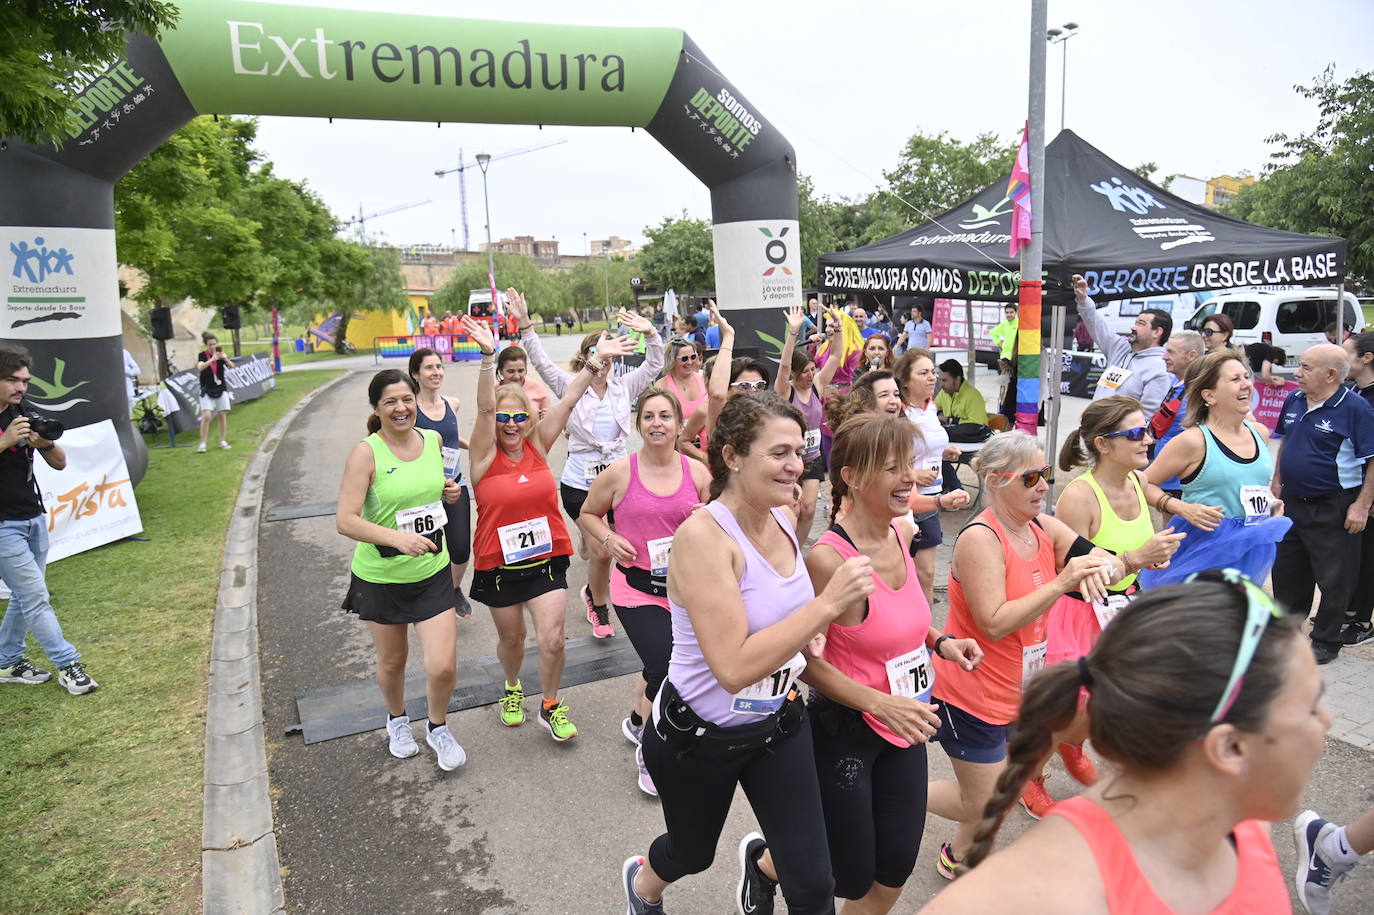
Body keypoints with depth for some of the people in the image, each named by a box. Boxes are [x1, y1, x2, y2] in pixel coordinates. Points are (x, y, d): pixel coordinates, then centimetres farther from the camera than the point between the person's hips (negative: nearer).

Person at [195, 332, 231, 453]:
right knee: (206, 416, -11)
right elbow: (200, 368, -25)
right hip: (207, 390, -2)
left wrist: (225, 359, -34)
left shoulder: (220, 353, -1)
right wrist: (212, 359, -38)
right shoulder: (202, 355, -6)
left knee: (223, 415, 3)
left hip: (221, 389, 2)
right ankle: (202, 444, -7)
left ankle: (223, 441, 13)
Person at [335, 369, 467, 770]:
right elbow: (346, 520, -22)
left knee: (443, 666, -5)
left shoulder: (433, 440, -1)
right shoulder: (366, 453, -16)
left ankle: (438, 728, 26)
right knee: (392, 661, 17)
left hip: (432, 572, 3)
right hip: (380, 577, -2)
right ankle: (397, 719, 49)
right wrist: (397, 537, -36)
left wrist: (450, 492, -2)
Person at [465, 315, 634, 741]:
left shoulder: (538, 445, -2)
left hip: (547, 557, 1)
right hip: (499, 563, -1)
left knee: (552, 638, -7)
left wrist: (596, 360, -13)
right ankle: (512, 689, 49)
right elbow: (485, 407, -25)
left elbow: (568, 401, -8)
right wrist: (488, 356, -38)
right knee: (511, 637, 17)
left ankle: (551, 707, 20)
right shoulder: (485, 455, -9)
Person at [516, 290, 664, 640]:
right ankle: (599, 608, 23)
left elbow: (654, 364, 3)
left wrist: (650, 333, -13)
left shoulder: (623, 386, 6)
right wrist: (525, 325, -21)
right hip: (580, 482, -3)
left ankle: (592, 590, 38)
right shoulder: (571, 387, -1)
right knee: (601, 550, -4)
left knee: (608, 546, 6)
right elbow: (542, 363, -10)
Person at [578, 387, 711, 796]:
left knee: (660, 670, 18)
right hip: (637, 589, -3)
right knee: (669, 671, -14)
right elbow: (588, 513, 7)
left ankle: (637, 721, 51)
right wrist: (608, 539, -11)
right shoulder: (620, 472, -7)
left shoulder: (696, 471, -2)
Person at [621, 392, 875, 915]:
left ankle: (761, 862, 42)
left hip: (779, 721, 5)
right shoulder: (702, 535, -29)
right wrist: (828, 603, -36)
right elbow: (734, 668, -34)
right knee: (693, 853, 23)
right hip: (699, 734, -5)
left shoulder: (785, 519, -7)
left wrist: (805, 636, -5)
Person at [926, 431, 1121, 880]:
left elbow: (1110, 562, -3)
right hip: (972, 695, -8)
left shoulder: (1044, 528, 0)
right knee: (981, 805, 3)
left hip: (1018, 691, 8)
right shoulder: (980, 538, -24)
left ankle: (959, 858, 46)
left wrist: (1102, 568, -26)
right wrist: (1062, 582, -31)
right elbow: (995, 624, -29)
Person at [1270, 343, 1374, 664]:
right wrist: (1277, 482, 13)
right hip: (1293, 502, 7)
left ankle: (1325, 642, 19)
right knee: (1287, 571, 17)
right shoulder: (1293, 401, 4)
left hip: (1333, 509, -7)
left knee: (1333, 578, 5)